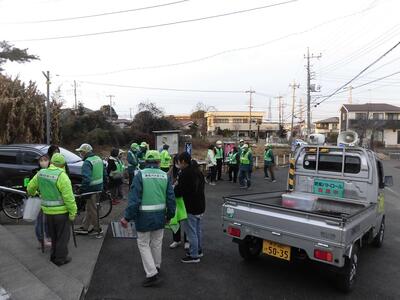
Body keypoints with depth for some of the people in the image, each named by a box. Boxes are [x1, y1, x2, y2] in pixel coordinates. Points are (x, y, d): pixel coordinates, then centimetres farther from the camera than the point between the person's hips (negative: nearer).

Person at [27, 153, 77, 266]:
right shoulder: (61, 176, -21)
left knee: (53, 235, 23)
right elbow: (68, 197, -22)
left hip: (47, 210, 6)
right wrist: (73, 212, -14)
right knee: (63, 235, 10)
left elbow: (30, 187, 13)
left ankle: (54, 255, 35)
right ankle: (60, 258, 18)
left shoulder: (41, 173, -1)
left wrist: (32, 193, 36)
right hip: (61, 211, -6)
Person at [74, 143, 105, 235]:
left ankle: (97, 229, 18)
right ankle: (84, 227, 28)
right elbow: (104, 174, 16)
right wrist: (102, 185, 23)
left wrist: (82, 190, -21)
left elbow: (86, 178, -28)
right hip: (99, 187, 9)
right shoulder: (99, 159, 9)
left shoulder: (87, 162, -20)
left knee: (92, 209, 6)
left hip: (92, 189, -9)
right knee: (89, 208, 18)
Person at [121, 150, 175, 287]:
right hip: (160, 216, 4)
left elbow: (134, 198, -15)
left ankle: (152, 274, 5)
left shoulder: (140, 175, -11)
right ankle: (156, 267, 39)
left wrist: (127, 217, -9)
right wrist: (169, 215, 14)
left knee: (143, 244, 10)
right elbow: (171, 198, 1)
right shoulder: (165, 176, -1)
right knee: (157, 242, 20)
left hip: (144, 216, -4)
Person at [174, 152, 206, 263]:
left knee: (191, 232, 2)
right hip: (200, 206, 10)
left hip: (191, 208, -10)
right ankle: (199, 250, 35)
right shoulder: (198, 171, 9)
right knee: (197, 230, 21)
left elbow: (179, 191, -23)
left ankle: (194, 255, 11)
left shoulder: (185, 173, -21)